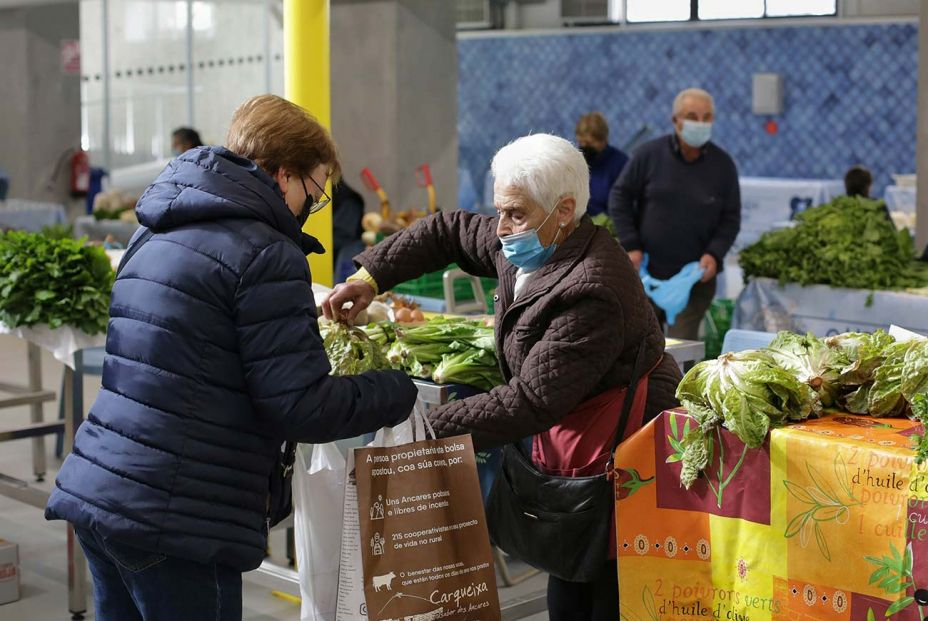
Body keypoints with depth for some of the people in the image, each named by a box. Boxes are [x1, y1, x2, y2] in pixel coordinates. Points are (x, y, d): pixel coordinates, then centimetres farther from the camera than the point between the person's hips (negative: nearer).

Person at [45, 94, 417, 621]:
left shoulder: (158, 237, 14)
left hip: (96, 496, 9)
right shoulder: (265, 255, -13)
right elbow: (303, 407, -15)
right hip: (171, 523, -9)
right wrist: (399, 391, 0)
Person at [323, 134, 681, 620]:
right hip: (566, 451, 10)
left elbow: (528, 402, -29)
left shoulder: (594, 291, -27)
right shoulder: (531, 248, 2)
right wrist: (371, 277, 5)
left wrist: (427, 429, -26)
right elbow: (450, 233, 18)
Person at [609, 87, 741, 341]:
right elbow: (620, 196, 4)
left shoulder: (723, 165, 2)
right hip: (646, 273, 0)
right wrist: (630, 246, -4)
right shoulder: (650, 154, -2)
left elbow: (731, 218, 7)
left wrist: (714, 254, -9)